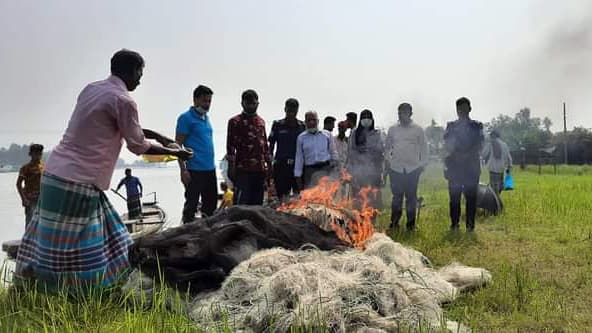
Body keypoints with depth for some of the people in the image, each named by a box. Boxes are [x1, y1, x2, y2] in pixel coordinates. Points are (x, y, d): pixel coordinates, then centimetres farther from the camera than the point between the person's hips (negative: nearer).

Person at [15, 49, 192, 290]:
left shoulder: (91, 89, 14)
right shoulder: (123, 100, -12)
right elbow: (138, 146, -4)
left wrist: (157, 136, 27)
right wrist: (172, 152, 10)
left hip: (56, 172, 9)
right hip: (77, 182, -9)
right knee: (64, 252, -1)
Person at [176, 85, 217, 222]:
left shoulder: (206, 117, 15)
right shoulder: (186, 118, -7)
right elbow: (178, 145, -11)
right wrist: (183, 170, -17)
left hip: (210, 169, 8)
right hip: (195, 170, -8)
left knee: (211, 205, 13)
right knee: (191, 205, -1)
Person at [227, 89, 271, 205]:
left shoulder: (261, 121, 17)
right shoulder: (235, 121, 0)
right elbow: (230, 145, -5)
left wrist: (269, 165, 14)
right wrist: (231, 167, -12)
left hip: (260, 169, 6)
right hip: (243, 169, -5)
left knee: (257, 203, 9)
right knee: (241, 202, -8)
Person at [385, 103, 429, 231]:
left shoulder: (418, 129, 4)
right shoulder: (393, 129, 9)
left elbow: (424, 148, 7)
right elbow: (387, 146, 17)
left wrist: (422, 164, 2)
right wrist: (388, 160, 5)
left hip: (412, 169, -1)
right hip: (396, 168, 1)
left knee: (411, 197, 3)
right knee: (397, 196, 2)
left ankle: (411, 223, 13)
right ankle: (394, 223, 12)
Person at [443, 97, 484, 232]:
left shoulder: (477, 126, 9)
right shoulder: (451, 126, 13)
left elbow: (479, 146, -1)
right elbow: (446, 145, 2)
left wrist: (466, 154, -16)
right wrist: (455, 154, -16)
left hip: (472, 166, -1)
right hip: (454, 165, 1)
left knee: (471, 196, -3)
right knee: (454, 196, 0)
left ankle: (470, 224, 1)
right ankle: (454, 223, 5)